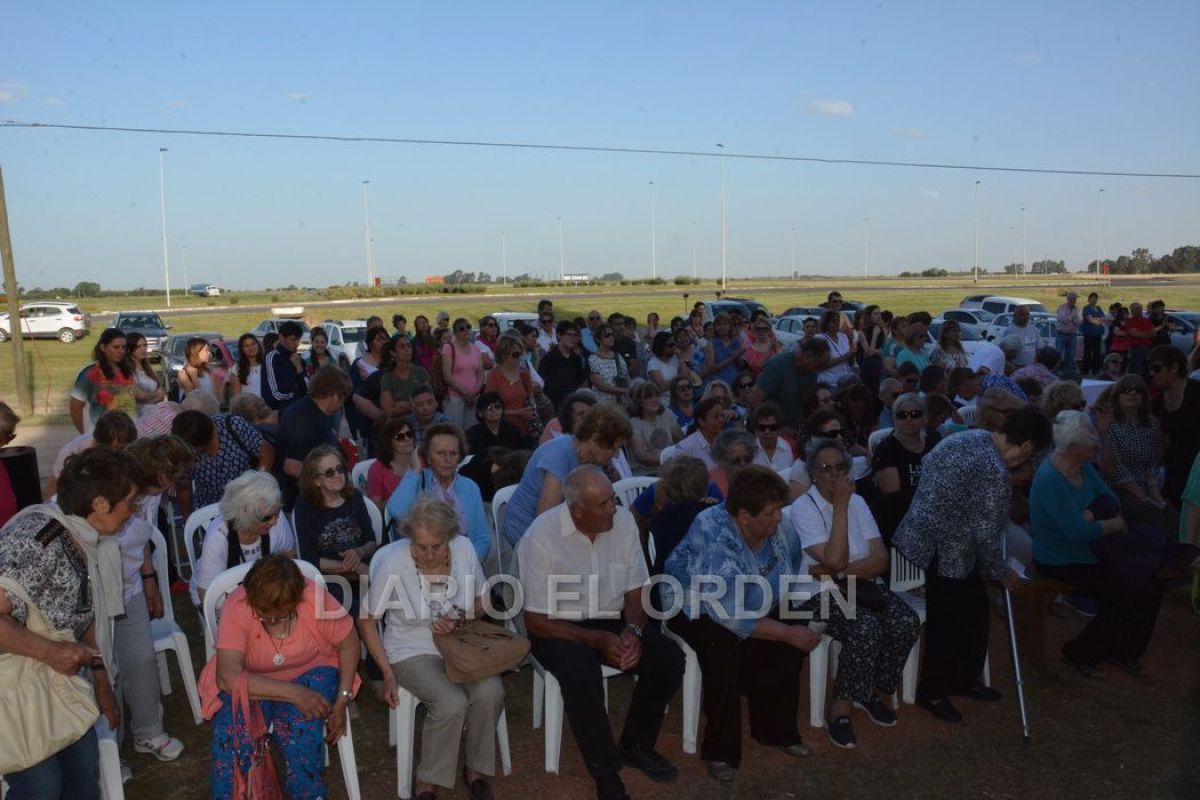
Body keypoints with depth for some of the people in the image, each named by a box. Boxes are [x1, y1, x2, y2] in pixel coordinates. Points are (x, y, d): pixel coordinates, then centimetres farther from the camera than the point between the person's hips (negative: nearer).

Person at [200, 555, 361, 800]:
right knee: (235, 733, -27)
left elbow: (348, 644, -11)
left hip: (309, 674, 0)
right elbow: (228, 676, -35)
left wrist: (341, 701, -17)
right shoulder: (237, 607, -27)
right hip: (249, 682, 0)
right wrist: (293, 693, -40)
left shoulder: (315, 598, -26)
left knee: (301, 726, -28)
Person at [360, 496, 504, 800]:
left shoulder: (464, 548, -9)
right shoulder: (392, 561, -18)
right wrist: (388, 673, -11)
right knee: (452, 703, -28)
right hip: (413, 650, -3)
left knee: (490, 692, -25)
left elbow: (482, 601, 8)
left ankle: (476, 769, 3)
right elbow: (367, 621, -7)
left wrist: (459, 623, -13)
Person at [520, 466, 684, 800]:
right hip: (559, 627, -4)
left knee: (669, 658, -17)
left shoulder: (623, 520, -9)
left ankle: (636, 745, 8)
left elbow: (636, 593, 1)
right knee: (582, 674, -34)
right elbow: (536, 621, -17)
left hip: (613, 620, 5)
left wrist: (632, 630, -20)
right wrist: (598, 639, -26)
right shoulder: (541, 536, -22)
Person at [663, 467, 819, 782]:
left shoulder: (778, 527, -14)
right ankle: (720, 751, -13)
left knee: (792, 642, -14)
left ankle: (776, 729, 7)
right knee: (726, 653, -33)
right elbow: (732, 617, -35)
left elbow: (794, 562, 8)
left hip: (750, 607, 7)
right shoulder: (713, 538, -35)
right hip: (695, 609, -6)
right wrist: (788, 633, -30)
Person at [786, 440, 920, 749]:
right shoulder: (803, 508, -10)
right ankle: (840, 709, -12)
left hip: (861, 585, 6)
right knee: (867, 630, -32)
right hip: (820, 593, -6)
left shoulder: (858, 502, 8)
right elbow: (835, 560, -22)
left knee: (907, 623, -21)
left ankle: (873, 692, 4)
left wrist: (838, 572, -16)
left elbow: (880, 560, 0)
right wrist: (840, 504, -19)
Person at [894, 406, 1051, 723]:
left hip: (919, 535, 10)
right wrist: (1001, 572, -2)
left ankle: (963, 679, 35)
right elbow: (986, 534, -19)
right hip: (945, 550, -10)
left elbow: (926, 464, 18)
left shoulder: (967, 437, 4)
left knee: (973, 611, 21)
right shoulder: (996, 472, -23)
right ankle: (932, 693, 22)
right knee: (948, 622, 6)